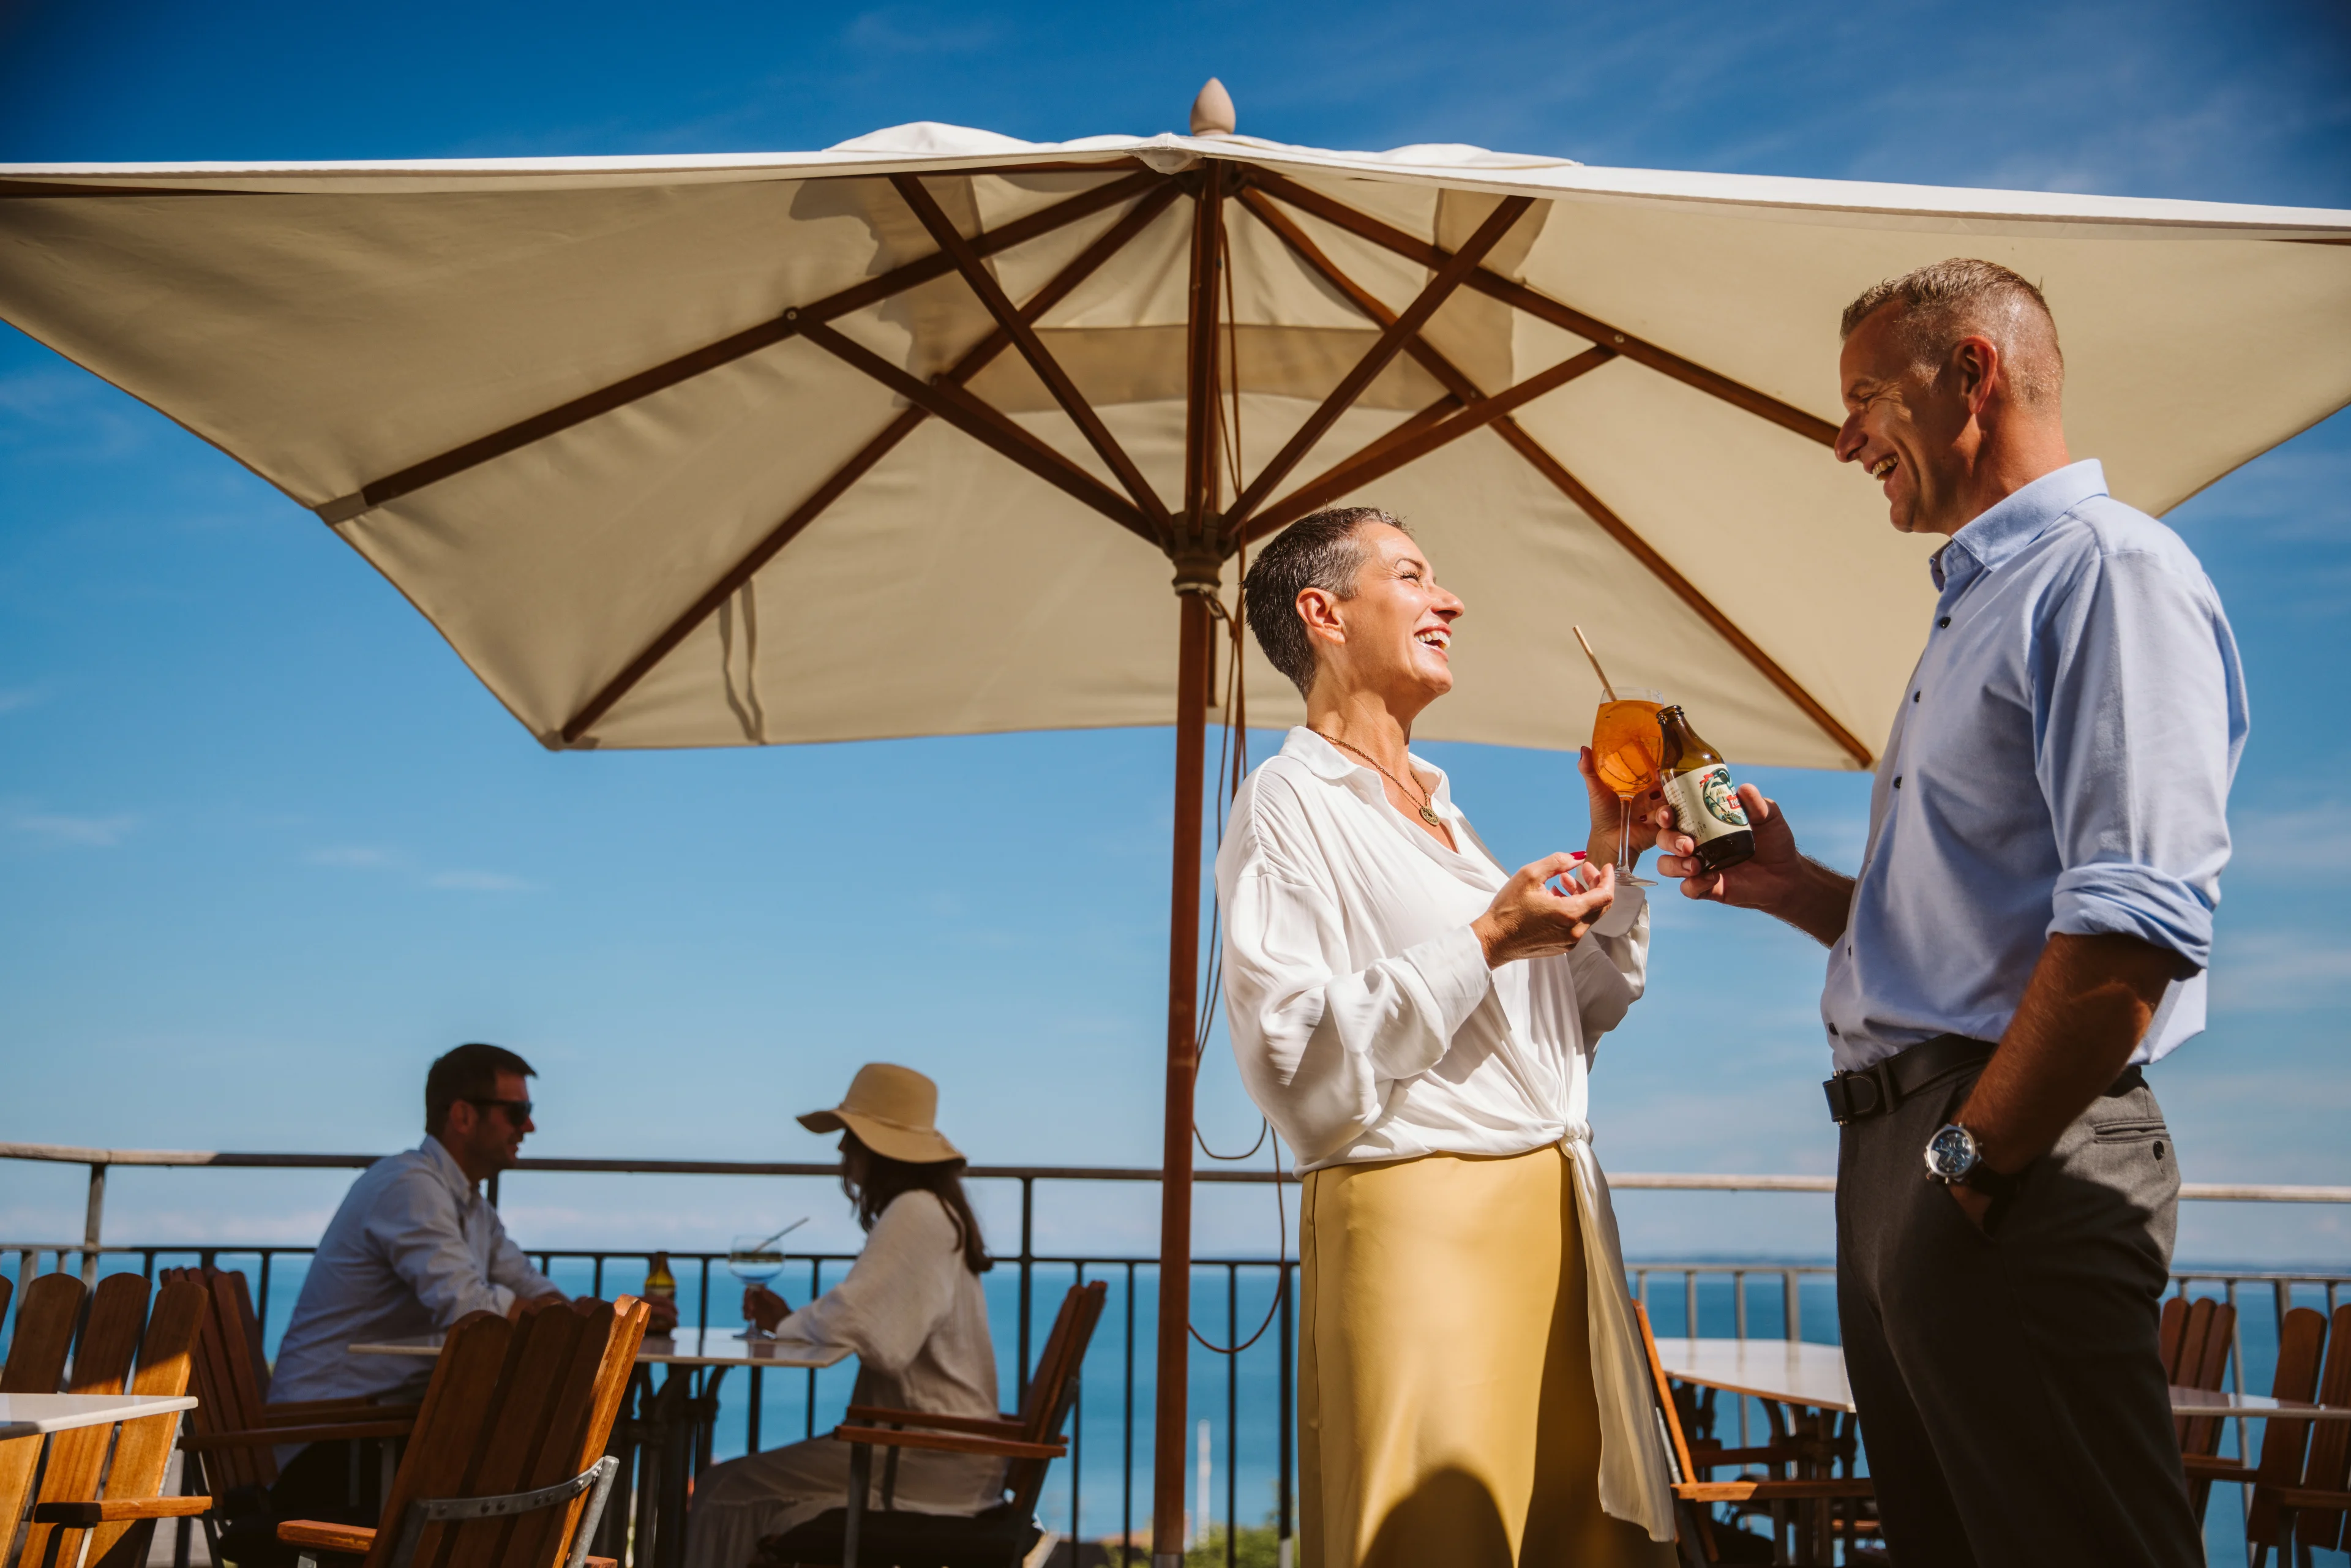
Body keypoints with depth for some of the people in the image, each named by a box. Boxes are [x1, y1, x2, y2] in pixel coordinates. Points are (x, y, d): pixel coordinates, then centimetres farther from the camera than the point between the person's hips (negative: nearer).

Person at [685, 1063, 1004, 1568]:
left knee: (726, 1492, -6)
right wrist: (788, 1319, 7)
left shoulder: (914, 1213, -15)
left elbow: (848, 1323, -20)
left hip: (932, 1461, -10)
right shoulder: (932, 1210, 16)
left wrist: (786, 1326, 0)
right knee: (745, 1494, 17)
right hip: (943, 1447, 10)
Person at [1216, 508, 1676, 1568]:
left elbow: (1573, 1020, 23)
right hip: (1418, 1227, -8)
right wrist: (1484, 943, -16)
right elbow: (1293, 1064, -17)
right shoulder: (1289, 803, -5)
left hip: (1552, 1211, 8)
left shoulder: (1442, 809, 20)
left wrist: (1610, 855, 12)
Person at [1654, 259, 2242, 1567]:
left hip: (2016, 1168, -10)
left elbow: (2134, 928, -21)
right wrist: (1791, 886, 12)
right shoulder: (1984, 602, 22)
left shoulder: (2106, 568, -9)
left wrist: (1971, 1162, -18)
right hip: (1897, 1153, 10)